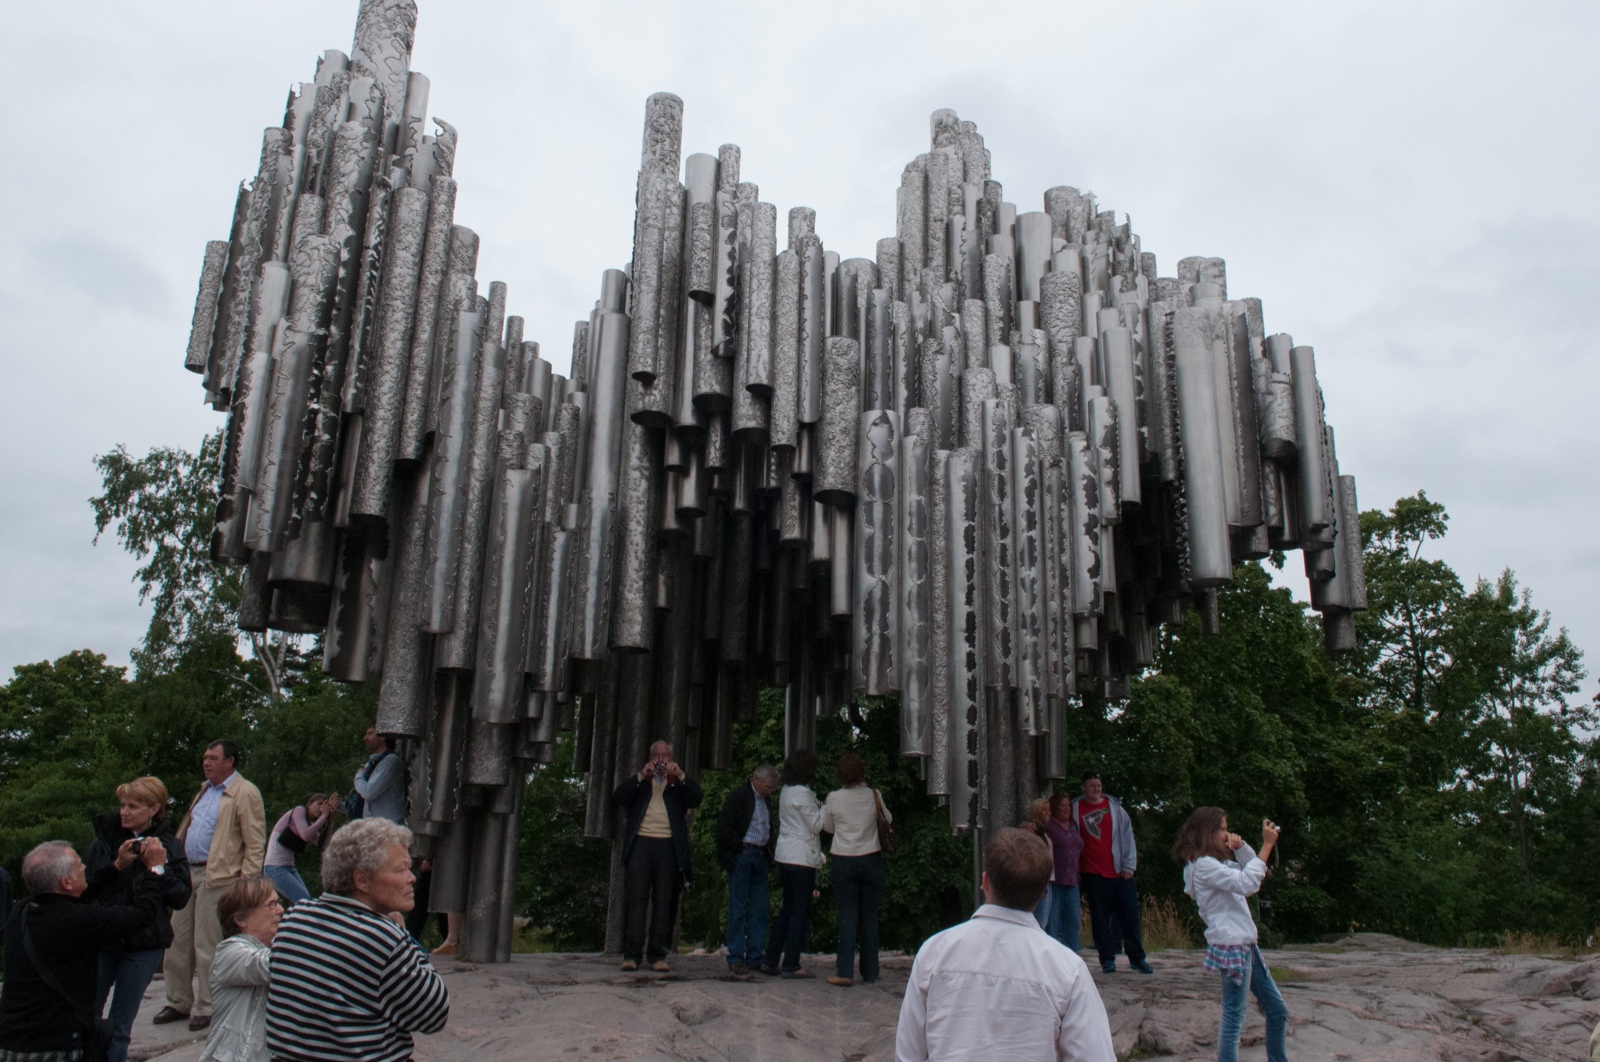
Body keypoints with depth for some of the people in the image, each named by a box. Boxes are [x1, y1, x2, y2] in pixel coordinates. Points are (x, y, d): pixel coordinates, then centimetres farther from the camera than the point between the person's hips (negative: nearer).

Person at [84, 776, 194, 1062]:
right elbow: (83, 887, -7)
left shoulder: (170, 846, 0)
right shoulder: (105, 839, 0)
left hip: (143, 946, 0)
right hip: (99, 941, 1)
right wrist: (117, 866, -20)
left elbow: (180, 897, -7)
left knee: (120, 1028, 8)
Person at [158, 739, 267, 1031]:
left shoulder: (245, 794, -11)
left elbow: (255, 843, -13)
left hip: (217, 877, -8)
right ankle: (178, 1003, 25)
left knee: (206, 946, -1)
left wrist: (246, 883, -18)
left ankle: (206, 1008, 11)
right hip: (188, 873, 8)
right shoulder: (205, 790, 16)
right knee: (177, 941, 12)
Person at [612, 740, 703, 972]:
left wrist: (681, 776, -12)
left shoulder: (679, 783, 16)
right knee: (636, 899, -4)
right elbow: (618, 798, 2)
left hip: (668, 847, 0)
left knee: (663, 902, 1)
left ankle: (658, 956, 5)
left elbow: (695, 799, 1)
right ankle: (632, 954, -2)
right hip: (640, 843, 0)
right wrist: (641, 776, -9)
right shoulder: (638, 780, 17)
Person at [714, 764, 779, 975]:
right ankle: (735, 958, 3)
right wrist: (739, 847, -12)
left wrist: (768, 852, 8)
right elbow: (724, 827, -16)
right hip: (741, 857, -7)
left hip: (760, 857, 8)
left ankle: (756, 956, 13)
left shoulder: (765, 801, 16)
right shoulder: (739, 796, -9)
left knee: (759, 908, 7)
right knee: (739, 908, -3)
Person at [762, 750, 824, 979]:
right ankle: (790, 965, 2)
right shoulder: (802, 793, -16)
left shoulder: (786, 791, 11)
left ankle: (771, 960, 17)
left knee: (787, 909, 15)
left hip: (784, 855, 9)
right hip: (802, 857, -9)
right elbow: (817, 825, -13)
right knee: (801, 911, -1)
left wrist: (819, 805, 11)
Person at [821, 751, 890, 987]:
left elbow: (828, 827, 8)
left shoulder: (834, 798, -7)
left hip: (844, 863, -1)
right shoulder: (874, 795, -6)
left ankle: (844, 972, -3)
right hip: (871, 860, 1)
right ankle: (869, 973, 16)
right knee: (869, 917, 10)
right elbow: (888, 820, 10)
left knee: (847, 917, 3)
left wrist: (824, 808, 24)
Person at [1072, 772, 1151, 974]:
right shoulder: (1076, 809, 3)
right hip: (1092, 873, -1)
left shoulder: (1114, 807, 5)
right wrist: (1075, 871, 3)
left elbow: (1127, 835, 6)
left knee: (1130, 915, 3)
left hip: (1119, 872, 1)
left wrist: (1129, 866, 1)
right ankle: (1107, 959, 10)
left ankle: (1137, 958, 13)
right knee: (1100, 917, 2)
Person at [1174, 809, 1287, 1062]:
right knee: (1234, 1018, -8)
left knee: (1278, 1010, 16)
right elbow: (1247, 883, -23)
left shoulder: (1218, 862, 18)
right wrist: (1267, 844, -21)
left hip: (1246, 945, 10)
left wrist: (1241, 847, 6)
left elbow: (1252, 873, 21)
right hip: (1231, 946, -10)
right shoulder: (1203, 865, -14)